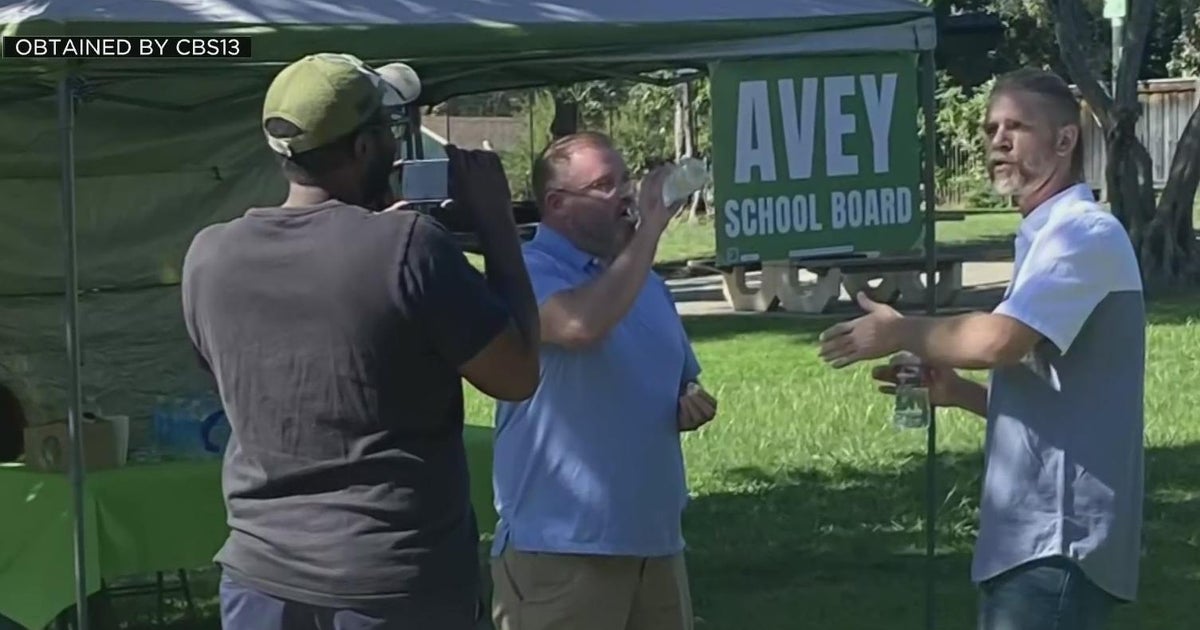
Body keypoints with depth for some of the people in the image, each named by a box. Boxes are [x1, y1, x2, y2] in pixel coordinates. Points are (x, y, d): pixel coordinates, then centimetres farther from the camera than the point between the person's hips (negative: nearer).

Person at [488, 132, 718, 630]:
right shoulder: (529, 271, -10)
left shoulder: (646, 280, 16)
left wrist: (694, 404, 2)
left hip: (655, 540, 8)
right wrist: (648, 233, -21)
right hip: (558, 547, -8)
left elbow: (683, 383, 27)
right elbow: (581, 325, -31)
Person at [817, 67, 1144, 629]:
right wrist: (957, 392, 10)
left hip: (1059, 538, -10)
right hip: (1032, 533, 10)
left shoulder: (1086, 233, -12)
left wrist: (900, 333, -8)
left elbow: (999, 341, -24)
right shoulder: (1047, 238, 20)